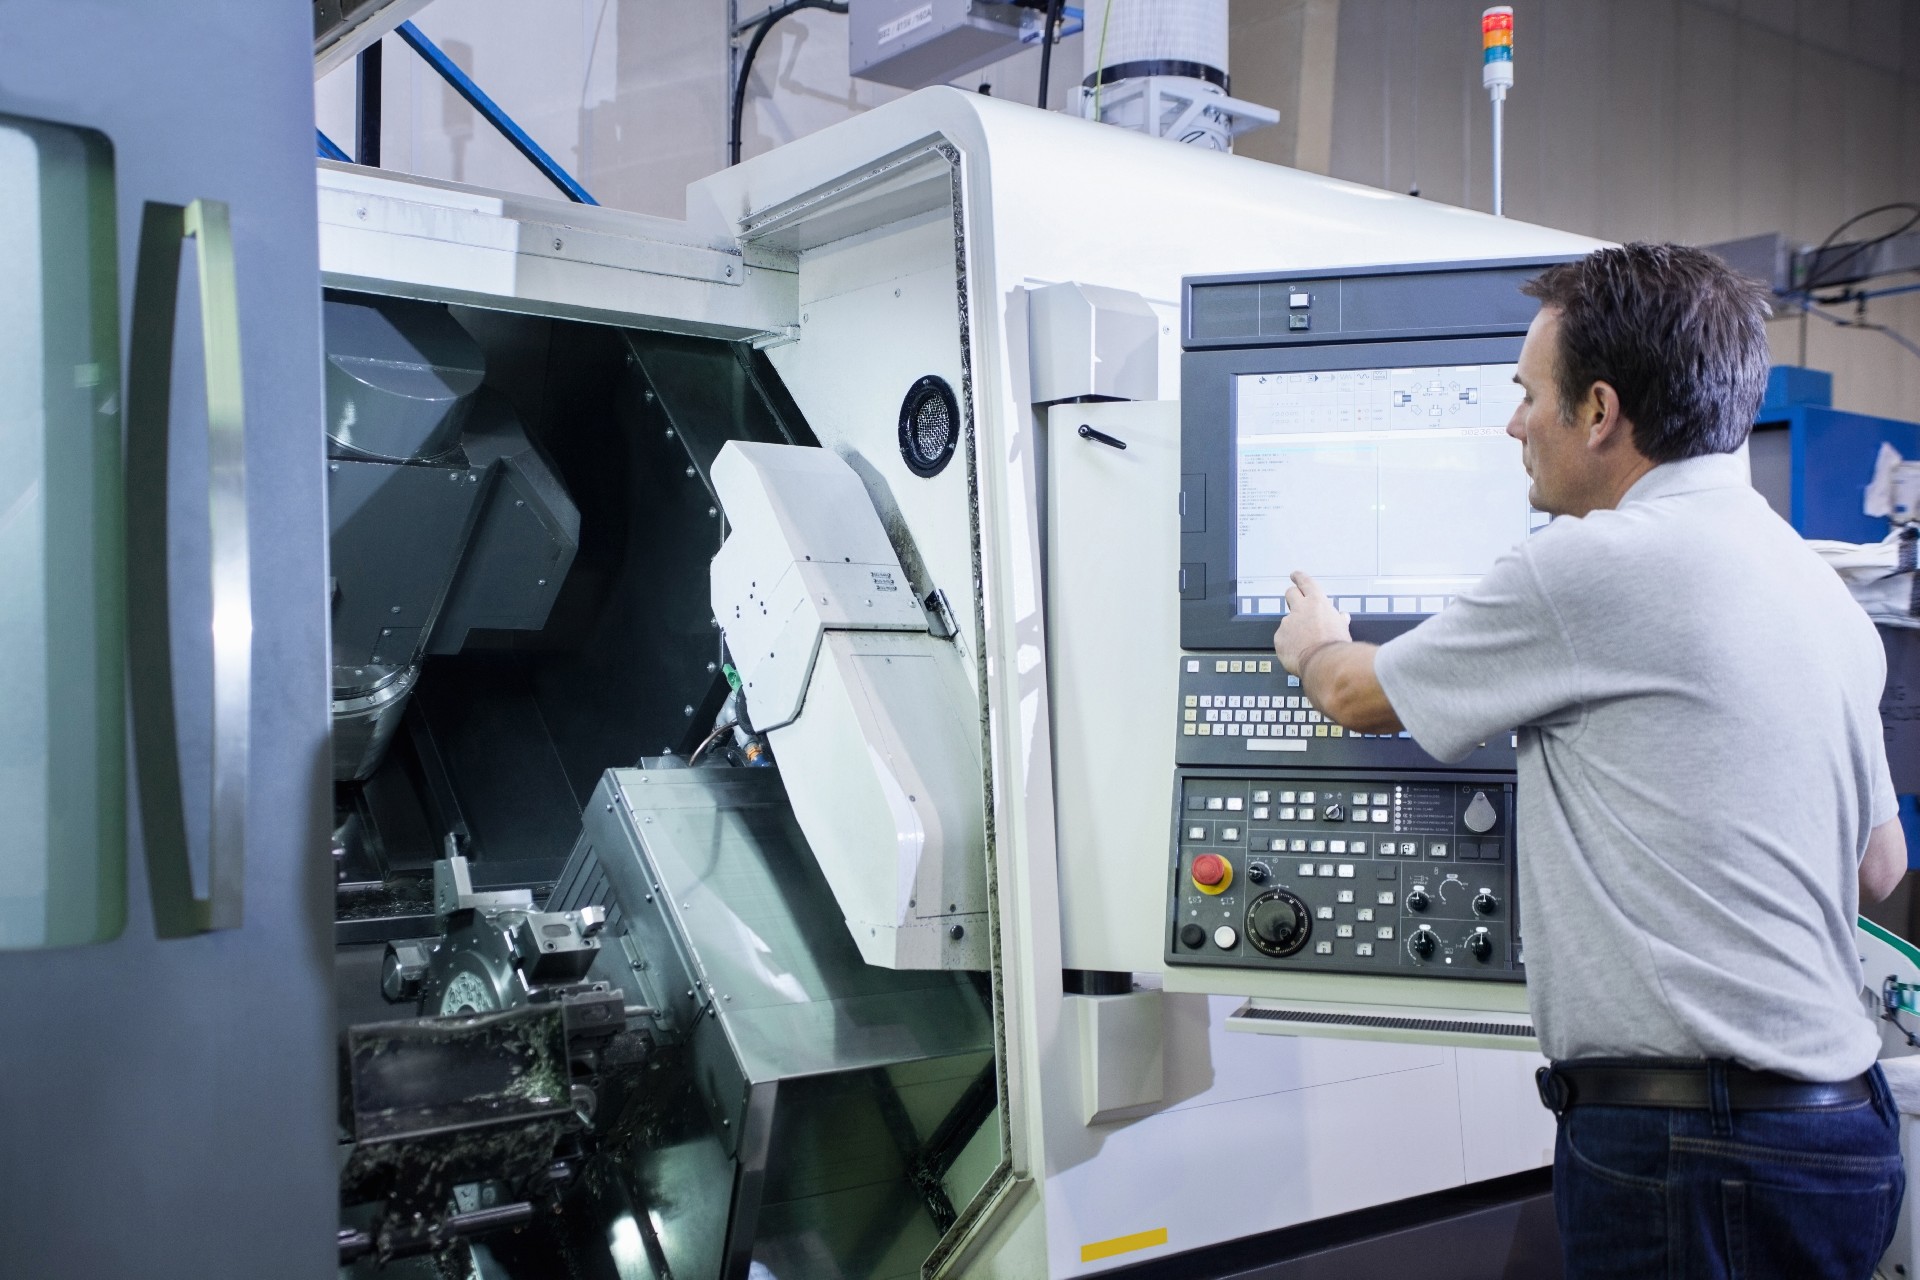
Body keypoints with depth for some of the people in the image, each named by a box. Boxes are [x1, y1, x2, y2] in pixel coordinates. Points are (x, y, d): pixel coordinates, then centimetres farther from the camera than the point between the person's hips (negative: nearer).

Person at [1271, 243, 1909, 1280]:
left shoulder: (1595, 565, -15)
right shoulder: (1822, 589, 11)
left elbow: (1359, 696, 0)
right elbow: (1880, 867, 19)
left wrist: (1314, 643, 23)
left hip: (1693, 1155, -9)